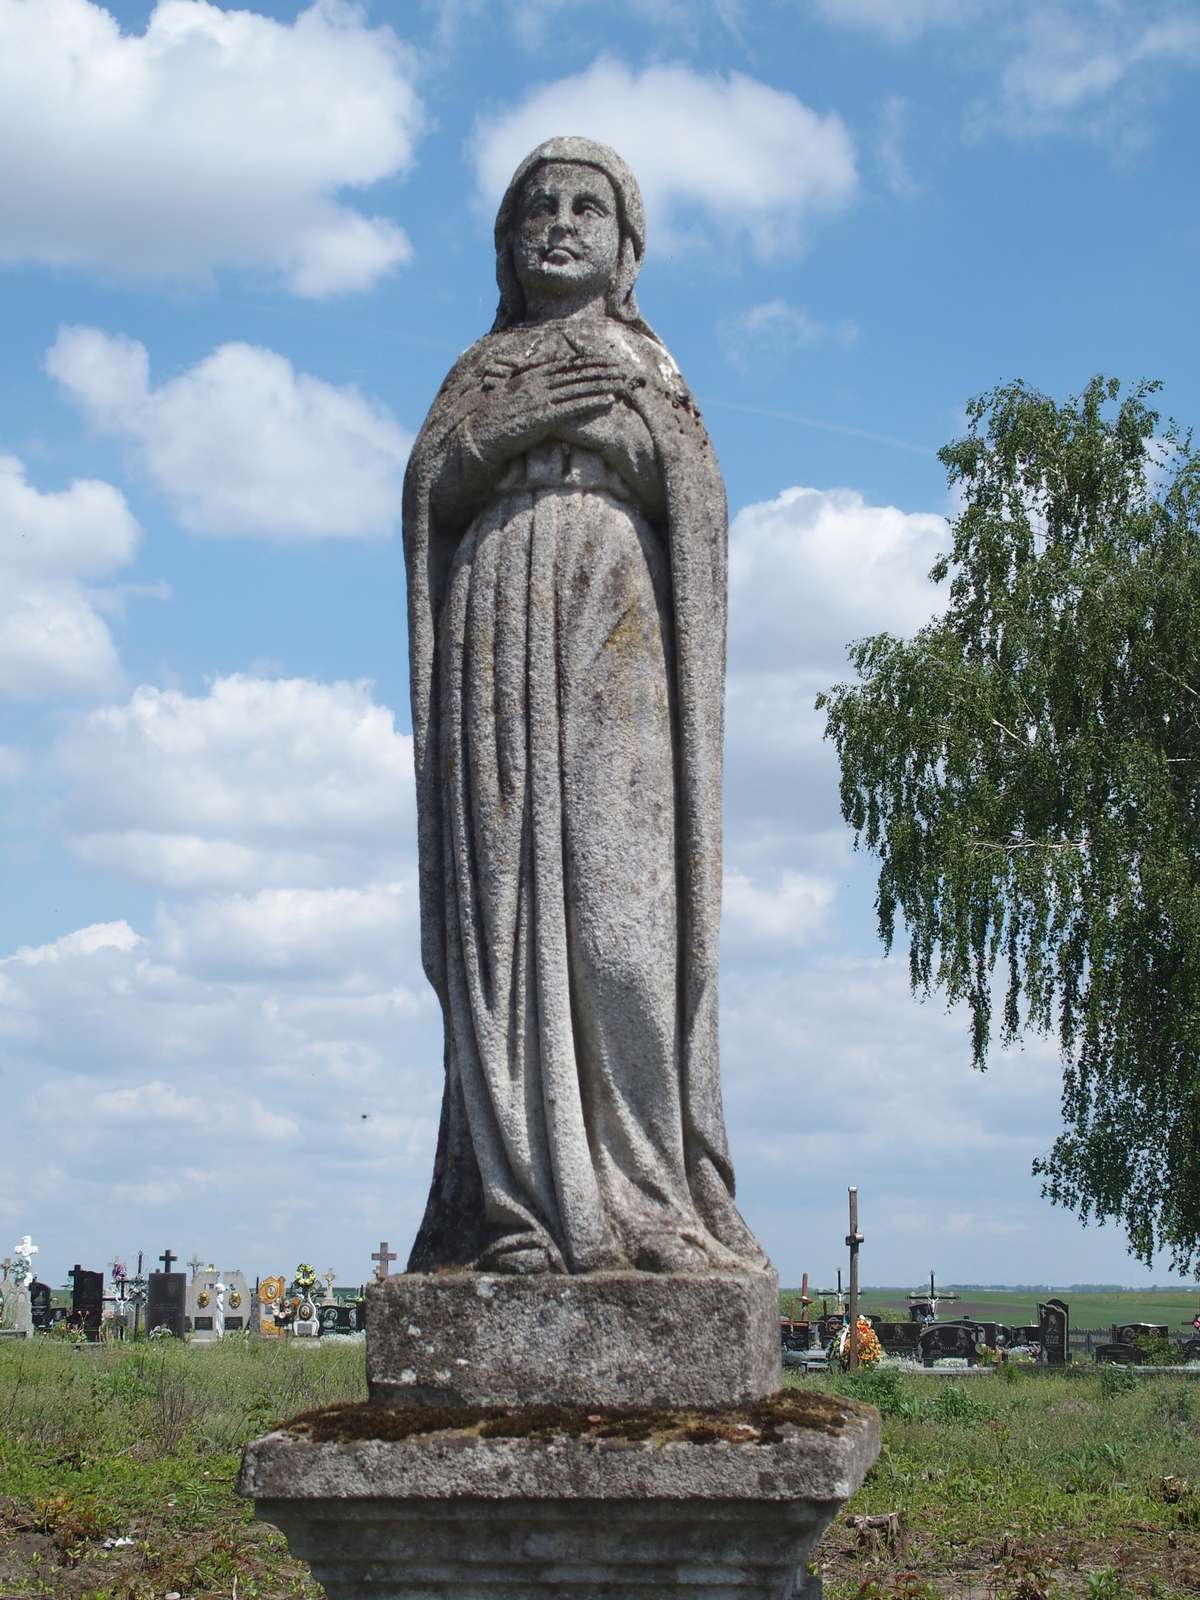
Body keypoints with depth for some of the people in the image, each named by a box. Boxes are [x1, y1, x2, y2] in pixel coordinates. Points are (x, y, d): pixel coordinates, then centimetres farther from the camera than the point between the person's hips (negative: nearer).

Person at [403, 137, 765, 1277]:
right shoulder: (482, 370, 23)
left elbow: (690, 499, 5)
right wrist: (508, 424, -5)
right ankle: (528, 1199, -9)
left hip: (615, 633, -2)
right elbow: (427, 489, 8)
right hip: (499, 630, 2)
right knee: (506, 894, -7)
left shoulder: (645, 365, 17)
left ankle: (641, 1193, -13)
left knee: (617, 883, -13)